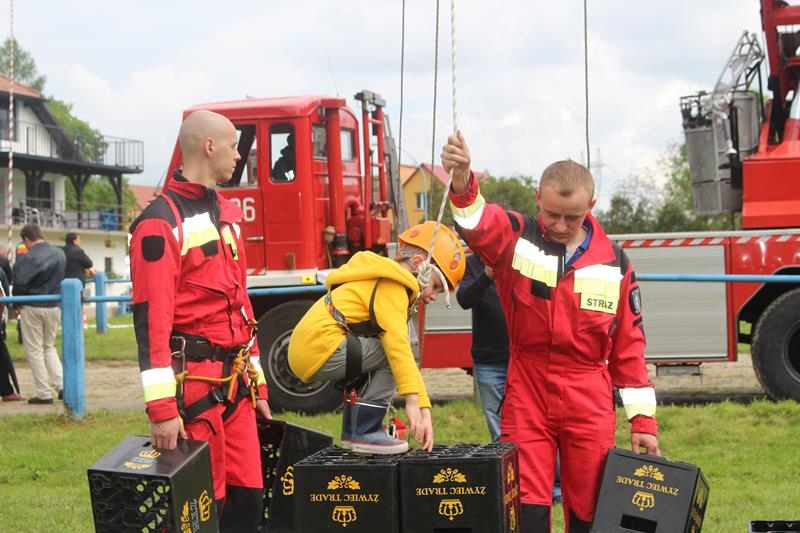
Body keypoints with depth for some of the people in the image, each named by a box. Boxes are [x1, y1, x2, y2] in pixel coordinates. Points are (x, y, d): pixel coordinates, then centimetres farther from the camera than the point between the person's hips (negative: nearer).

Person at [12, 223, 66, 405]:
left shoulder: (26, 258, -16)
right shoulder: (60, 254, 2)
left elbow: (18, 283, -19)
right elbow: (61, 279, 6)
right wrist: (51, 294, 9)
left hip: (32, 308, -5)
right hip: (54, 307, 5)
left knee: (34, 350, 5)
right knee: (49, 347, 20)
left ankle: (44, 393, 4)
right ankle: (61, 385, 6)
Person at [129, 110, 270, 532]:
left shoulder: (228, 215, 17)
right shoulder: (162, 222, -11)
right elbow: (151, 319, -17)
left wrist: (256, 382, 20)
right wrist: (161, 406, -22)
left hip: (234, 381, 8)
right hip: (192, 381, -8)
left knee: (247, 495, 9)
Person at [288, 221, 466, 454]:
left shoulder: (389, 285, 23)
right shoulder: (391, 286, -8)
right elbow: (398, 345, -20)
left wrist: (424, 410, 14)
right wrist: (413, 401, -22)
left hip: (304, 351, 11)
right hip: (320, 347, -11)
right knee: (392, 355, -12)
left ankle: (352, 431, 20)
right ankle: (364, 434, -9)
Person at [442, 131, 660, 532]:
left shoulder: (614, 263, 2)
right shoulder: (516, 239, -3)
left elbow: (629, 346, 6)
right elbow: (479, 222, -27)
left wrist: (642, 419, 5)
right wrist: (462, 180, -48)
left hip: (590, 405, 2)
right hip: (526, 397, -1)